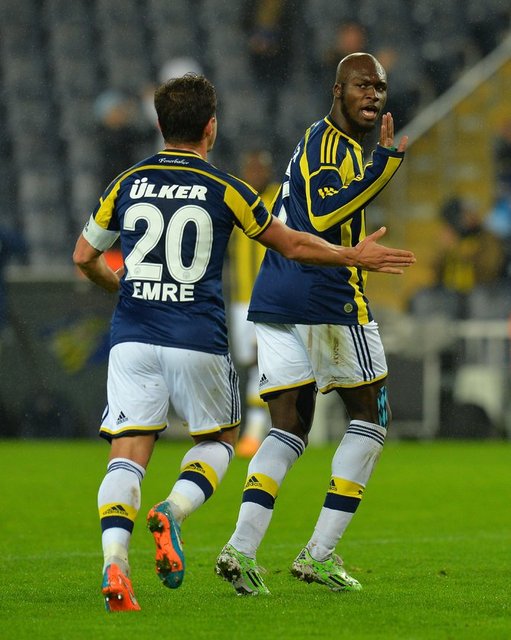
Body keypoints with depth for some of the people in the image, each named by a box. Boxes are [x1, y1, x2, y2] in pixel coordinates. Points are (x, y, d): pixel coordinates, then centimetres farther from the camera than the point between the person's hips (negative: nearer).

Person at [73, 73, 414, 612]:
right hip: (197, 342, -2)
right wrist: (354, 256, 25)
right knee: (219, 439, 19)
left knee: (128, 453, -1)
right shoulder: (221, 189, 0)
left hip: (132, 339, 2)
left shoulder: (129, 183, 7)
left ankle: (114, 559, -25)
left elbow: (84, 257, 17)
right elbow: (291, 245, 10)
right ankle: (173, 511, -10)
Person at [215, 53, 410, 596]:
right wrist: (384, 163, -26)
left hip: (274, 301, 9)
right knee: (369, 418, 6)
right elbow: (322, 216, -25)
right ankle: (319, 554, 1)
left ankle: (242, 547, -13)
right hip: (326, 298, -8)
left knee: (288, 429, 7)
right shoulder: (331, 144, -9)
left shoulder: (318, 141, 20)